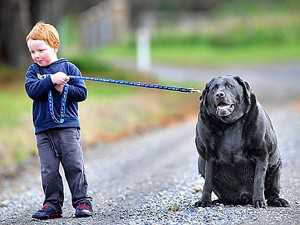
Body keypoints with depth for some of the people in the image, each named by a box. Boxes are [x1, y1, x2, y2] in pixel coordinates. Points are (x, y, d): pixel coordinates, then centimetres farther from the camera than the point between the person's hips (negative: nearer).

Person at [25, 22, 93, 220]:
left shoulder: (68, 68, 2)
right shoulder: (33, 71, 8)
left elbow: (82, 92, -1)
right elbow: (32, 90, -10)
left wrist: (64, 89, -15)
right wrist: (51, 80, -20)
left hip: (67, 125, -2)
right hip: (43, 129, 2)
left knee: (74, 166, -2)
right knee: (49, 170, 4)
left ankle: (82, 201, 4)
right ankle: (52, 205, 11)